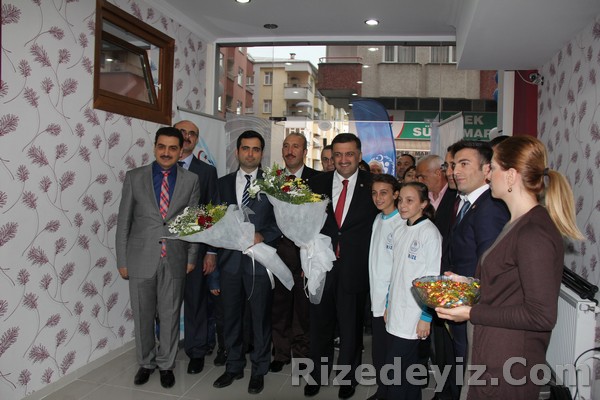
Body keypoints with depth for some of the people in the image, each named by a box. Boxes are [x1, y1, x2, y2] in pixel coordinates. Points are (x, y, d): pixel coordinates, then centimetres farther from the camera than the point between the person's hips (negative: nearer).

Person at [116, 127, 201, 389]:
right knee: (142, 316, 13)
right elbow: (124, 221, 1)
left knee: (170, 315, 11)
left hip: (175, 260, 0)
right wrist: (122, 260, 0)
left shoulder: (191, 180, 0)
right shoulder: (134, 177, 0)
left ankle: (166, 365, 31)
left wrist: (192, 258, 1)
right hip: (141, 259, 0)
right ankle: (146, 362, 35)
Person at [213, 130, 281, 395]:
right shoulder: (223, 183, 9)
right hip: (230, 260, 3)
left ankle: (259, 370, 27)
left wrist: (262, 236, -18)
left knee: (260, 318, 9)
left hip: (259, 260, -3)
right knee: (231, 316, 14)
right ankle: (234, 366, 33)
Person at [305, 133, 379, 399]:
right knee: (320, 323, 15)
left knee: (351, 326, 14)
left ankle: (348, 377, 36)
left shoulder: (371, 185, -3)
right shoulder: (318, 183, 3)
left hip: (355, 268, -1)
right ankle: (318, 374, 36)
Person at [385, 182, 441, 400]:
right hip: (396, 314, 7)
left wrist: (426, 316, -11)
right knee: (408, 370, 15)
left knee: (395, 373, -3)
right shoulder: (400, 231, 10)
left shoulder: (430, 233, -11)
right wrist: (389, 305, 15)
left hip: (414, 316, -6)